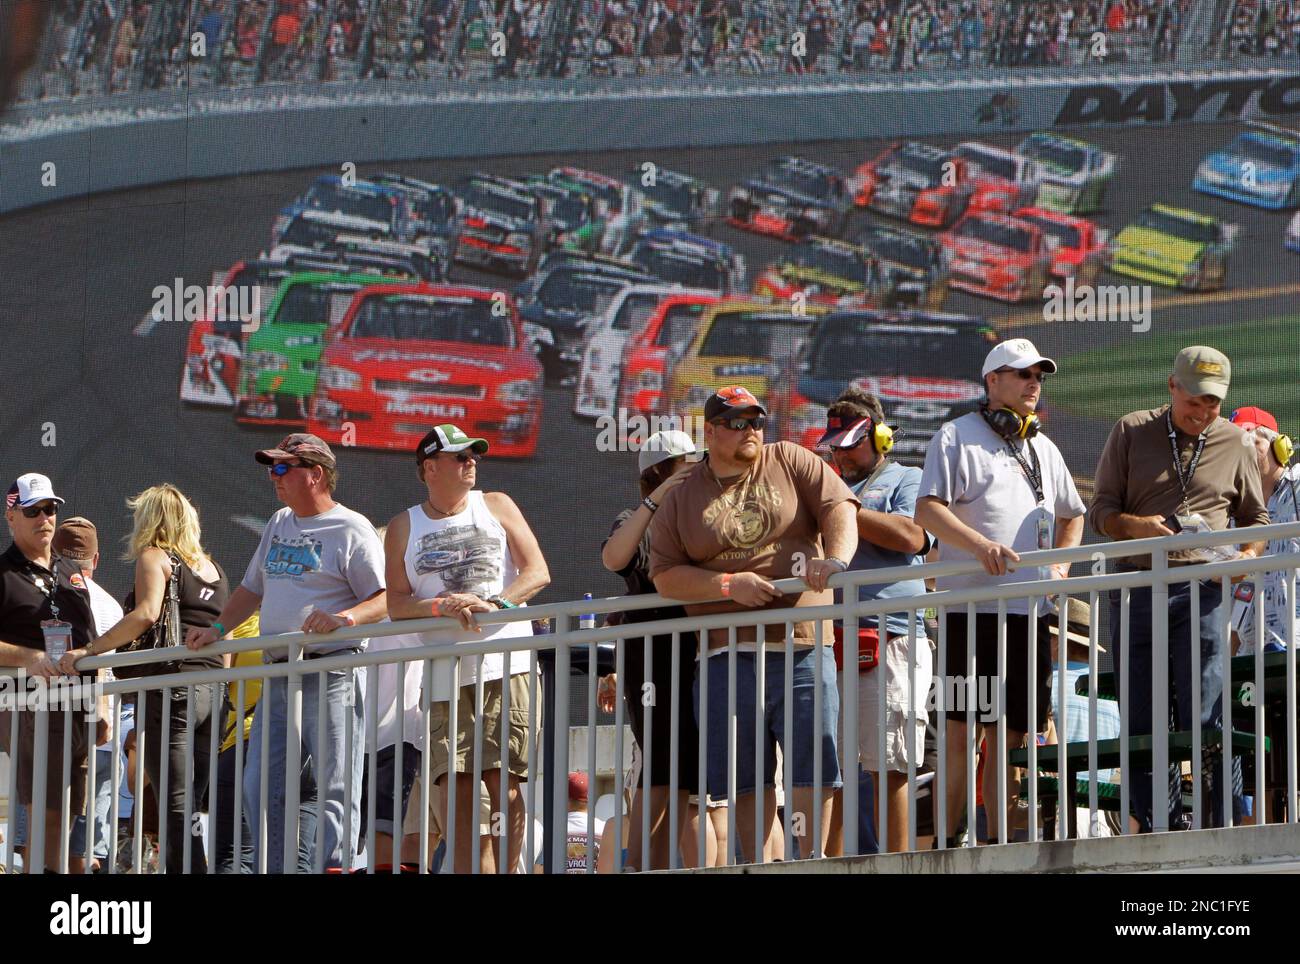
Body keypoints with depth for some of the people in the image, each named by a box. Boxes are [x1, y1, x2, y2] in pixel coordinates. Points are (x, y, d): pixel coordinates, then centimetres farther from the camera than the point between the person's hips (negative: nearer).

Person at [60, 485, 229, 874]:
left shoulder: (154, 558, 0)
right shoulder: (212, 568, 20)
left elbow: (146, 613, -17)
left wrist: (87, 651, -15)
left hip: (172, 687, -7)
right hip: (213, 692, 7)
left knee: (175, 810, -10)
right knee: (189, 811, 8)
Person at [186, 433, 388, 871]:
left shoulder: (351, 530, -4)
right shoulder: (279, 524, 20)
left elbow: (386, 600, -11)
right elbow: (252, 588, 30)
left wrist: (344, 618, -26)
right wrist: (218, 629, 19)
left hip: (331, 679, -8)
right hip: (277, 680, 8)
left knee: (335, 789, -9)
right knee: (261, 789, 5)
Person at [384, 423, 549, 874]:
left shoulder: (496, 507, 13)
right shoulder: (404, 528, 13)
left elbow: (537, 573, 4)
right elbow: (396, 603, 4)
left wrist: (494, 605, -13)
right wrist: (442, 607, -15)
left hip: (505, 664, -1)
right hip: (443, 672, 1)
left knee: (503, 785, -8)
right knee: (458, 793, -6)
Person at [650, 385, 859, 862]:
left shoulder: (791, 462, 11)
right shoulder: (681, 500, 11)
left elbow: (839, 508, 0)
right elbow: (665, 575, 4)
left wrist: (835, 559, -19)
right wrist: (729, 585, -10)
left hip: (802, 647, -1)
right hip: (727, 654, 1)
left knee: (812, 764, -5)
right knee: (745, 777, 3)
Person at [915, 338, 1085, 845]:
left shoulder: (1044, 449, 21)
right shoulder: (956, 437, 0)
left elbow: (1072, 514, 32)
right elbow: (927, 509, -10)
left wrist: (1061, 564, 14)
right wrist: (980, 544, -24)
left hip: (1031, 611, 6)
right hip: (972, 608, -6)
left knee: (1010, 736, 6)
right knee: (962, 732, -9)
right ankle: (946, 842, -7)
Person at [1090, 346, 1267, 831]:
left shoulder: (1234, 444, 11)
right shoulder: (1131, 432, 9)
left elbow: (1256, 517, 18)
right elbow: (1101, 509, 7)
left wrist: (1248, 556, -3)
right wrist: (1136, 526, -15)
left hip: (1200, 591, -1)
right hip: (1135, 589, 1)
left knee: (1206, 718, -9)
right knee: (1139, 720, 1)